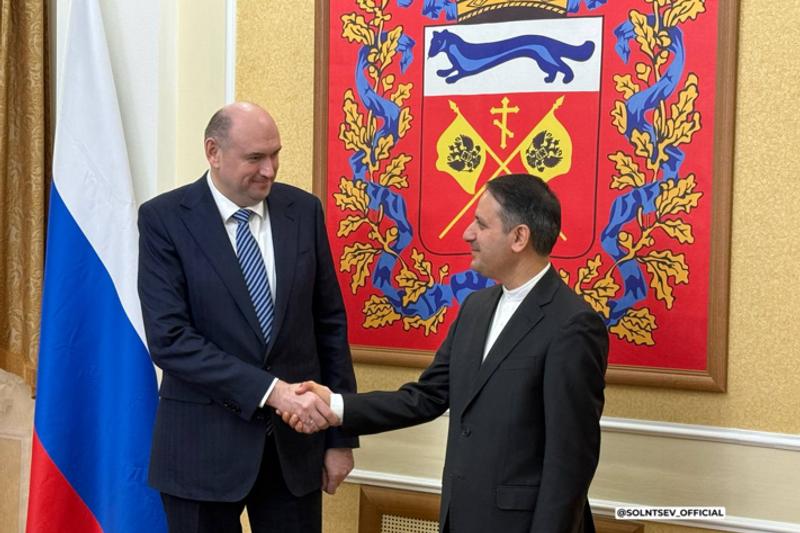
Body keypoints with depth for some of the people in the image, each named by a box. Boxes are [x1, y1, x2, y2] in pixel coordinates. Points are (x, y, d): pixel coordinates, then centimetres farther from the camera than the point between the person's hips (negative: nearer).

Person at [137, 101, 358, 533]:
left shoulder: (304, 210, 2)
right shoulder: (164, 218, -8)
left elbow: (330, 324, 5)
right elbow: (170, 340, -16)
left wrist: (341, 436, 3)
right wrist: (270, 390, -23)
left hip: (295, 440, 3)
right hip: (204, 443, -2)